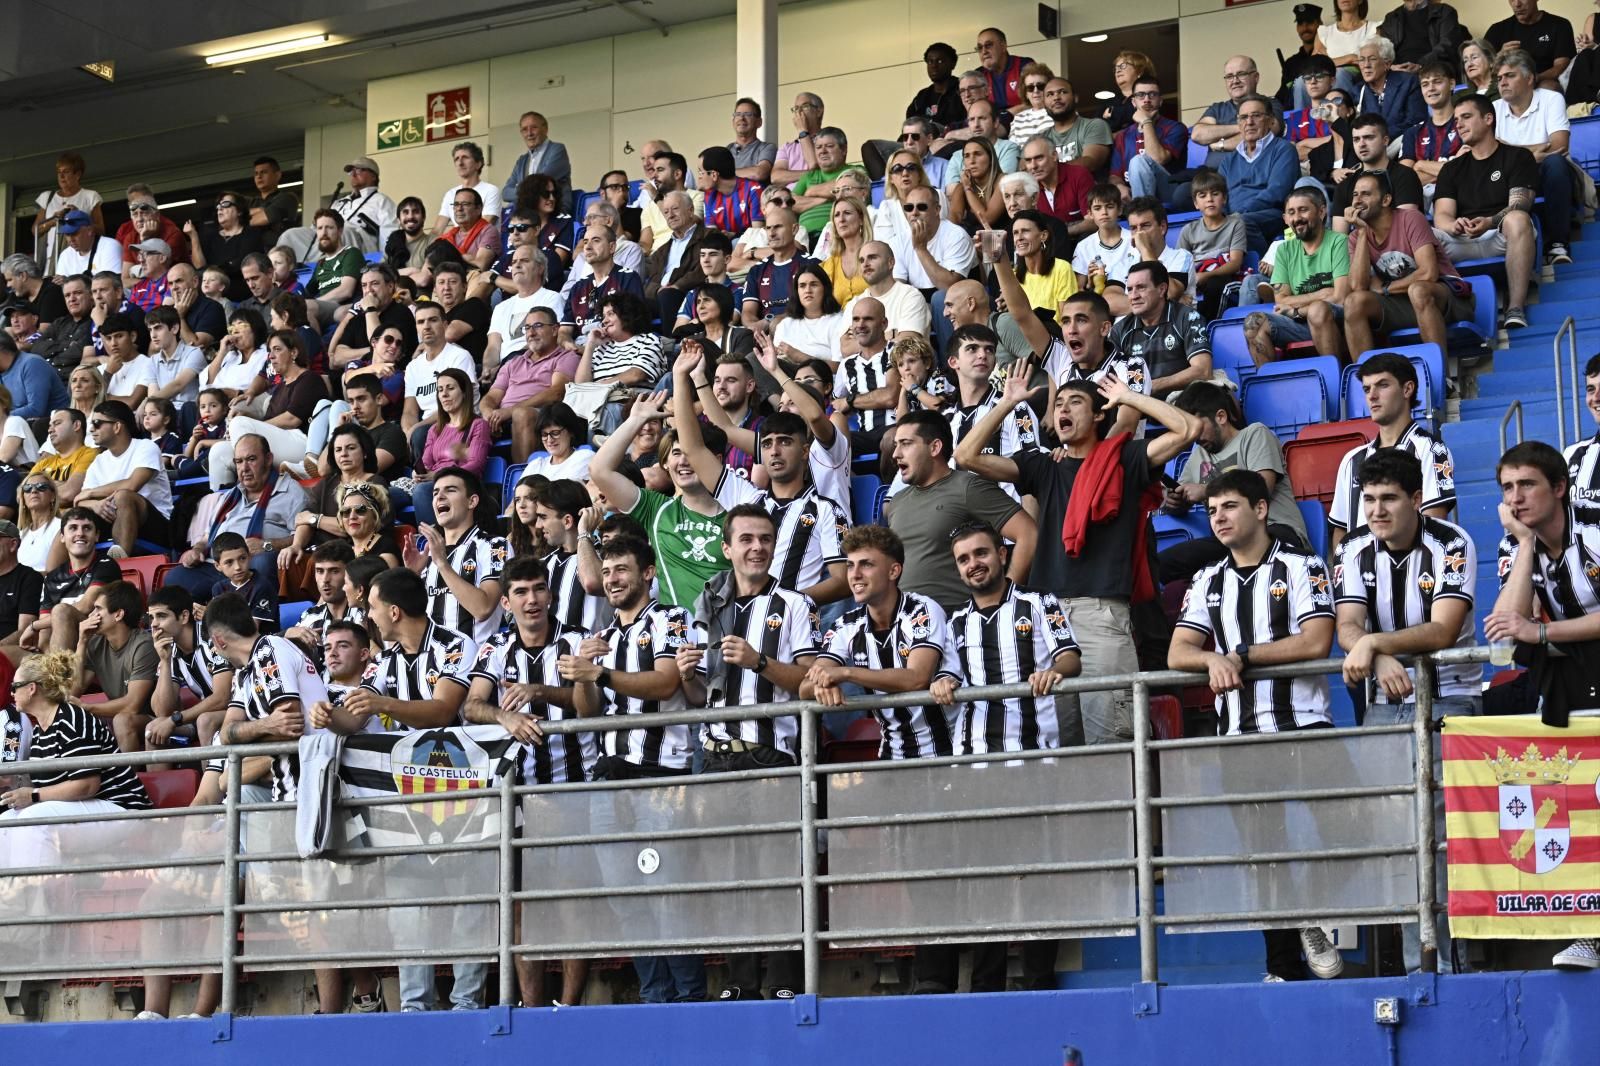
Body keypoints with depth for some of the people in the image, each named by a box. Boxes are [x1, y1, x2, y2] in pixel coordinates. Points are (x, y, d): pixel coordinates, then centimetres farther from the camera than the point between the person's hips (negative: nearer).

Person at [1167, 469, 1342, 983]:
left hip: (1301, 726, -4)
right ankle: (1284, 968, 8)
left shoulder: (1302, 568, 2)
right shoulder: (1208, 582, 16)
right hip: (1239, 734, 4)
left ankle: (1311, 922, 2)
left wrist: (1240, 655, -11)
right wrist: (1213, 659, -15)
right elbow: (1177, 654, 7)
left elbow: (1316, 641, -11)